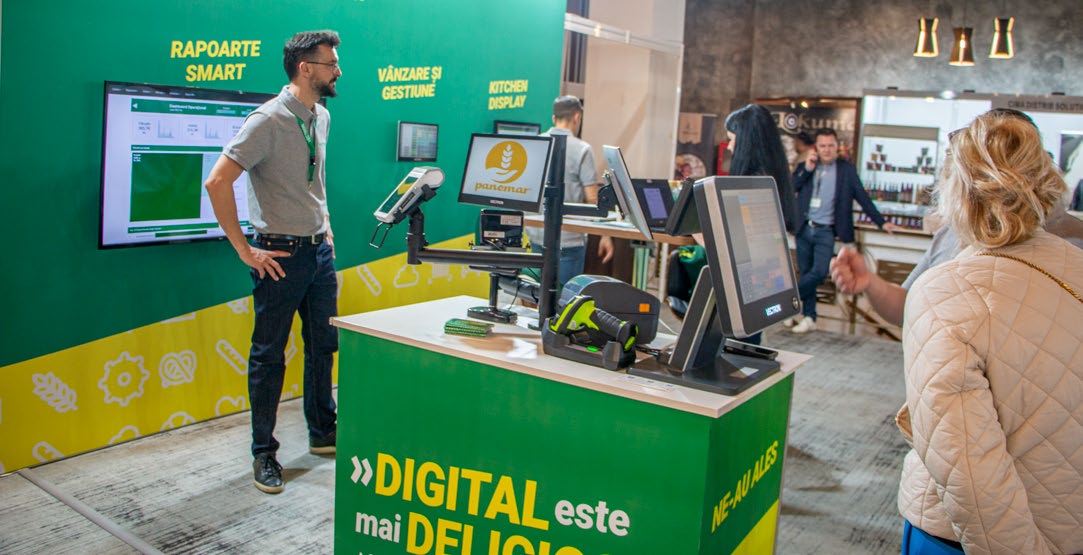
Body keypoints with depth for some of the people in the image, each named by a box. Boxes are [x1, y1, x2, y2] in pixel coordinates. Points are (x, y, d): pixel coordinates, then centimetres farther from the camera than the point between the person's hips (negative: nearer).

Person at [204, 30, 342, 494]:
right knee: (269, 354, 3)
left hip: (319, 249, 8)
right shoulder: (268, 121, -16)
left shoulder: (321, 117, 9)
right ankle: (263, 452, 16)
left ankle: (323, 433, 31)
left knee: (323, 345, 15)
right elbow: (217, 183, -21)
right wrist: (245, 251, -17)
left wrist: (326, 228, 15)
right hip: (282, 254, -8)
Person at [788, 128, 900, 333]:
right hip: (804, 229, 2)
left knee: (819, 272, -18)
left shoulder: (847, 169, 5)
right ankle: (809, 318, 13)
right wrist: (807, 169, -12)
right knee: (806, 273, 5)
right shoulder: (804, 167, 8)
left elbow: (862, 197, 7)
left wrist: (881, 222, 4)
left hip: (826, 231, -2)